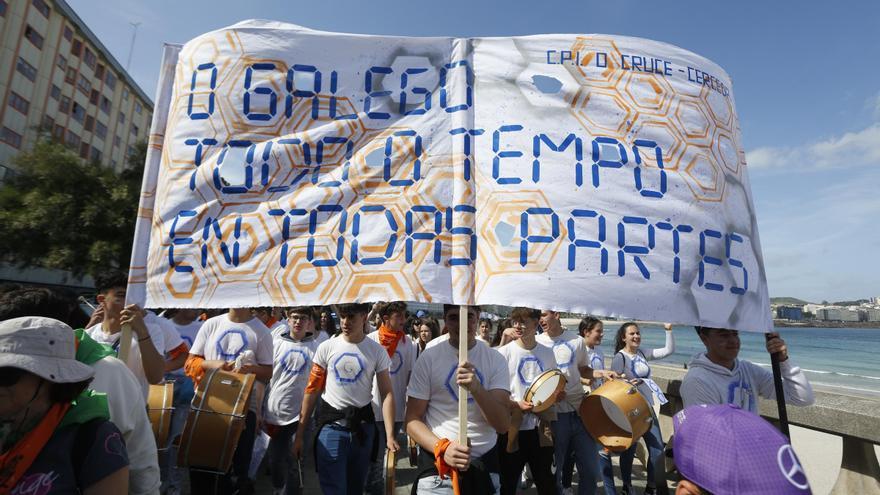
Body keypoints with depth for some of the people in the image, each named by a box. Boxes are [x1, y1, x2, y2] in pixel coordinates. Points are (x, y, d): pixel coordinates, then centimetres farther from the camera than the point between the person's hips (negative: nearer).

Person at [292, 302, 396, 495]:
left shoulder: (377, 351, -4)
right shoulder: (326, 347, -3)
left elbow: (387, 394, -6)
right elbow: (312, 391, 0)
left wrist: (389, 435, -16)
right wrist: (299, 434, 0)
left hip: (363, 427, 2)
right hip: (331, 425, -1)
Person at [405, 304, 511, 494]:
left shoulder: (495, 359, -5)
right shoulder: (429, 357, -8)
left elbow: (503, 425, -12)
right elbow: (412, 420, -6)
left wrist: (476, 387, -28)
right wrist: (442, 447, -23)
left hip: (485, 464, 2)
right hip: (437, 462, -1)